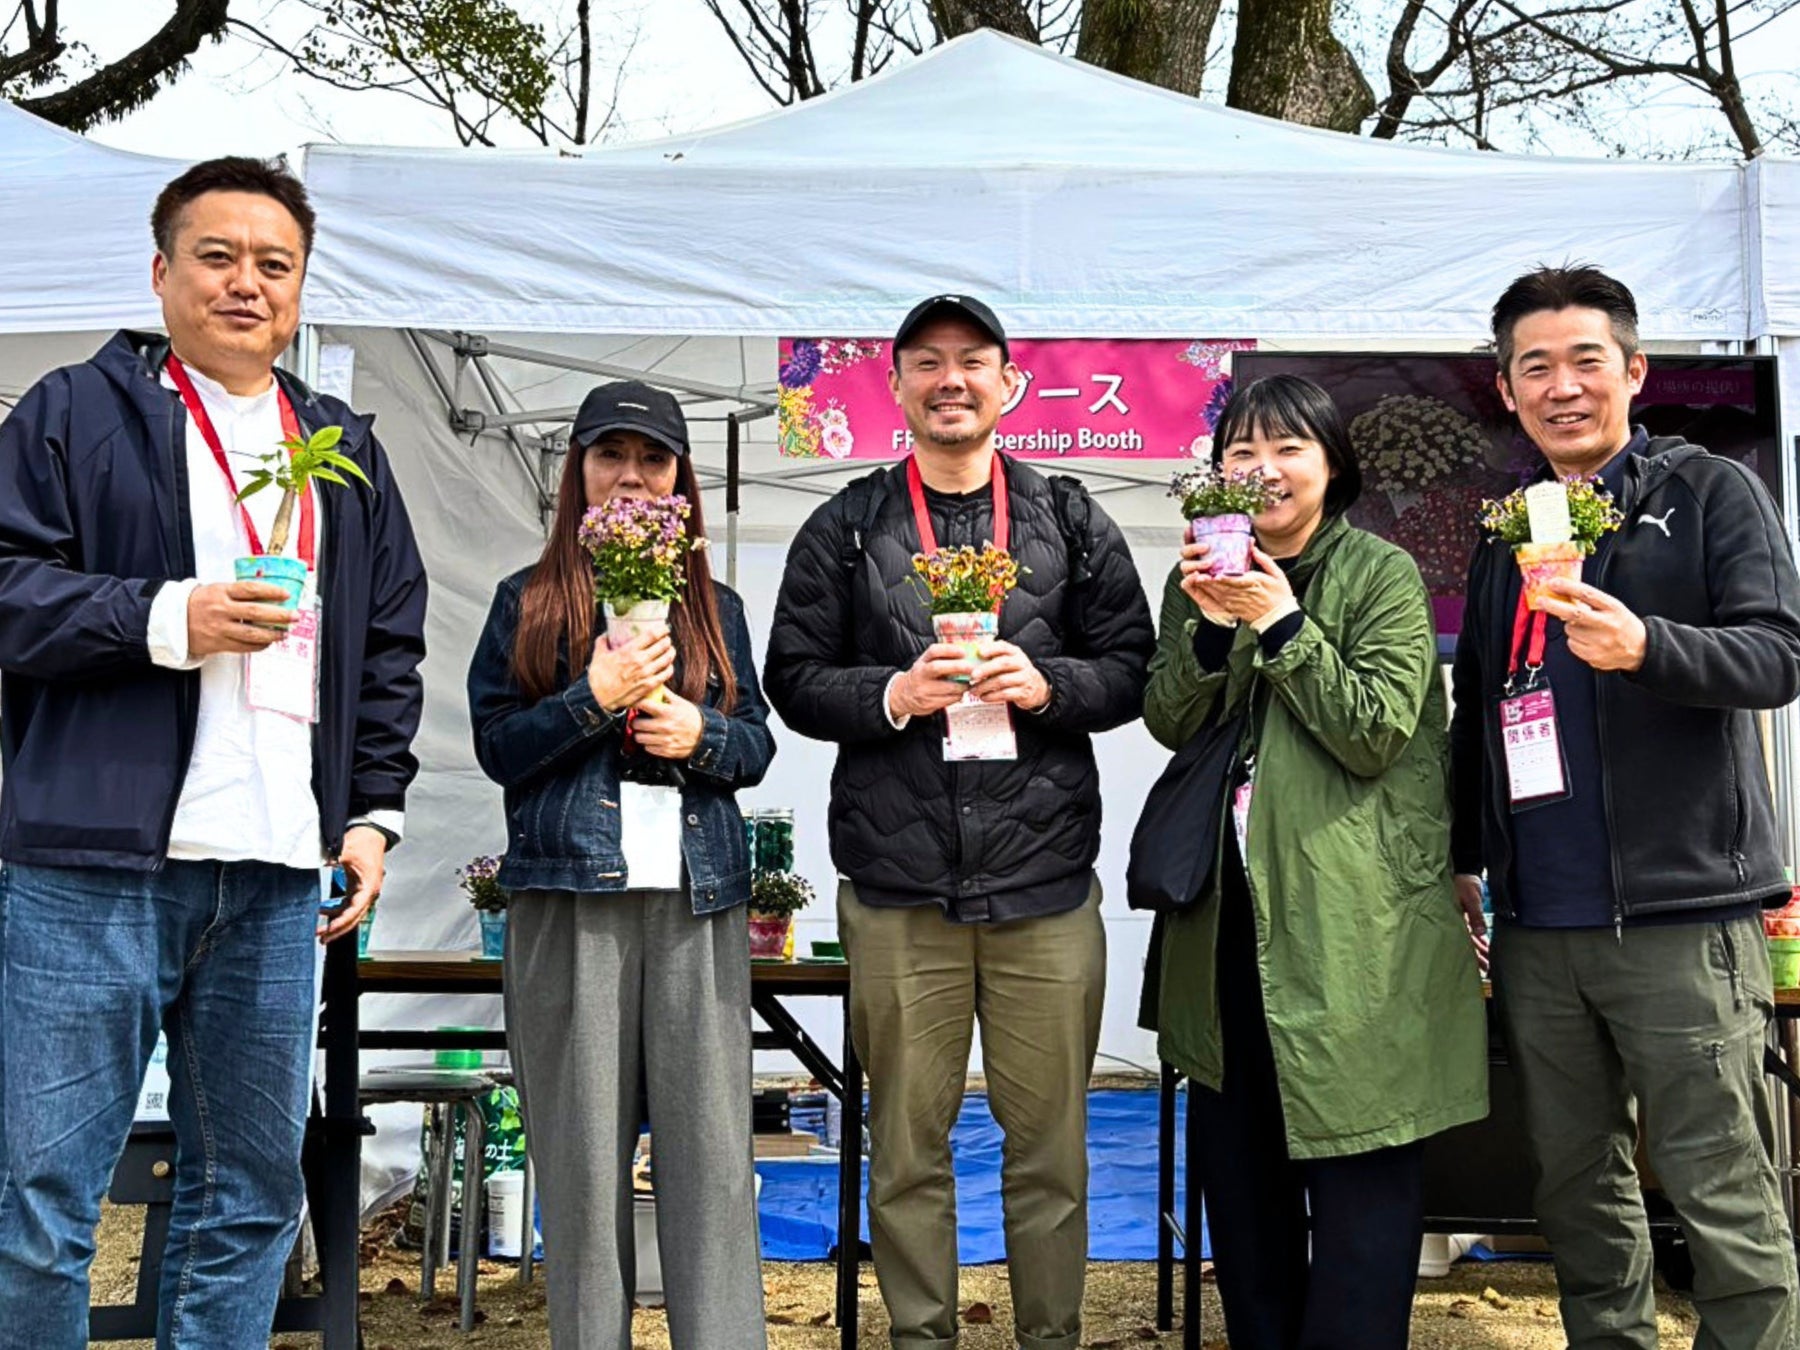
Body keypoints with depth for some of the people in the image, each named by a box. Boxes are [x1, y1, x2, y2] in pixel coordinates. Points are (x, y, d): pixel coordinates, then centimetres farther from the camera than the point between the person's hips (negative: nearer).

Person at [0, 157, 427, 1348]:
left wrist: (374, 814, 11)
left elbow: (393, 648, 20)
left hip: (275, 878, 4)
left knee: (252, 1196, 10)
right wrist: (166, 620, -15)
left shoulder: (348, 454, 18)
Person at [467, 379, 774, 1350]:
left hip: (698, 902, 2)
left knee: (711, 1147, -1)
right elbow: (496, 745, 3)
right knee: (583, 1151, 1)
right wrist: (595, 699, -11)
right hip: (570, 897, -2)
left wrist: (701, 732, -5)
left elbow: (758, 746, 16)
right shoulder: (529, 601, 9)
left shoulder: (715, 606, 16)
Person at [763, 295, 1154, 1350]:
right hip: (896, 886, 0)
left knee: (1051, 1141, 8)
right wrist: (894, 695, -11)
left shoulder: (1072, 524, 9)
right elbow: (795, 680, 6)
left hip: (1045, 881, 1)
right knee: (908, 1143, 8)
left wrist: (1044, 684, -10)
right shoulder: (844, 531, 7)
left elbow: (1133, 669, 9)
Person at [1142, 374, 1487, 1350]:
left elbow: (1377, 732, -13)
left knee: (1359, 1165, -2)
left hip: (1353, 910, -5)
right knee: (1236, 1155, 15)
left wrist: (1281, 625, -18)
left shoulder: (1383, 575, -5)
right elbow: (1169, 726, 4)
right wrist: (1211, 628, -12)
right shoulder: (1202, 575, 11)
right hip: (1230, 909, 6)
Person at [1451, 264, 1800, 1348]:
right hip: (1539, 925, 5)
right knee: (1577, 1187, 11)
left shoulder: (1711, 494, 2)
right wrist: (1465, 861, 19)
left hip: (1682, 913, -5)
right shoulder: (1507, 534, 18)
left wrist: (1648, 647, -29)